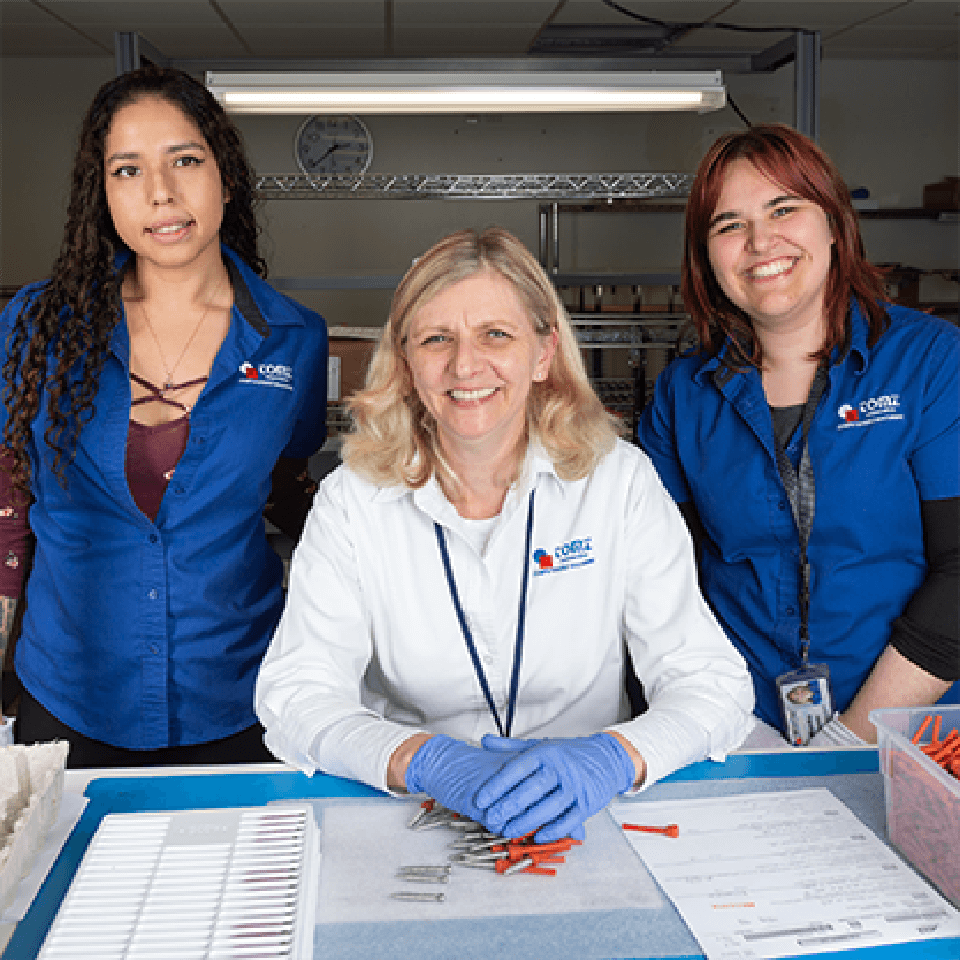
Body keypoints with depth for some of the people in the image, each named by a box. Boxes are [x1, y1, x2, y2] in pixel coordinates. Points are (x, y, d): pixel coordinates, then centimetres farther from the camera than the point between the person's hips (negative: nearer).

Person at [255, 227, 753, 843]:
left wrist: (608, 758, -29)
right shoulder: (353, 501, -3)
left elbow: (713, 682, -8)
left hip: (585, 821, 1)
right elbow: (294, 695, -10)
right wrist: (430, 762, -29)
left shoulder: (621, 483, -5)